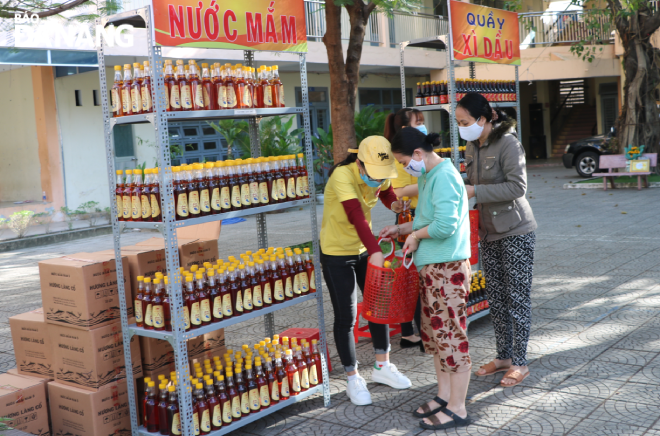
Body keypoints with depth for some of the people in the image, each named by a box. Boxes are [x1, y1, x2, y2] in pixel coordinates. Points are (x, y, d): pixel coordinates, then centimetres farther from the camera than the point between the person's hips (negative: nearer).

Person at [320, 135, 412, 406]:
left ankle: (382, 366, 30)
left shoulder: (379, 174, -7)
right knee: (345, 317, 0)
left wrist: (393, 203, -9)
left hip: (364, 250, 7)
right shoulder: (342, 176, -28)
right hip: (337, 254, -7)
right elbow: (356, 216, -41)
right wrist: (375, 251, -52)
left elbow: (385, 191, 16)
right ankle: (353, 379, 15)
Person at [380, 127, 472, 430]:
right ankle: (444, 395, 31)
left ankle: (457, 409, 10)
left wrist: (416, 234, -12)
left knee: (451, 336, -1)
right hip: (431, 267, 10)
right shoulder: (429, 176, 13)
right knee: (433, 333, 17)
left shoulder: (444, 176, -18)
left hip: (447, 268, -10)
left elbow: (445, 225, -27)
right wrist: (401, 229, 11)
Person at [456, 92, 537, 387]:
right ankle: (503, 356, 25)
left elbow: (517, 187, -23)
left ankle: (520, 362, 9)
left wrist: (475, 192, -25)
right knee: (495, 298, 13)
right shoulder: (472, 147, 7)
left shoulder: (507, 144, -17)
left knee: (517, 297, 0)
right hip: (489, 232, 8)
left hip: (515, 231, -8)